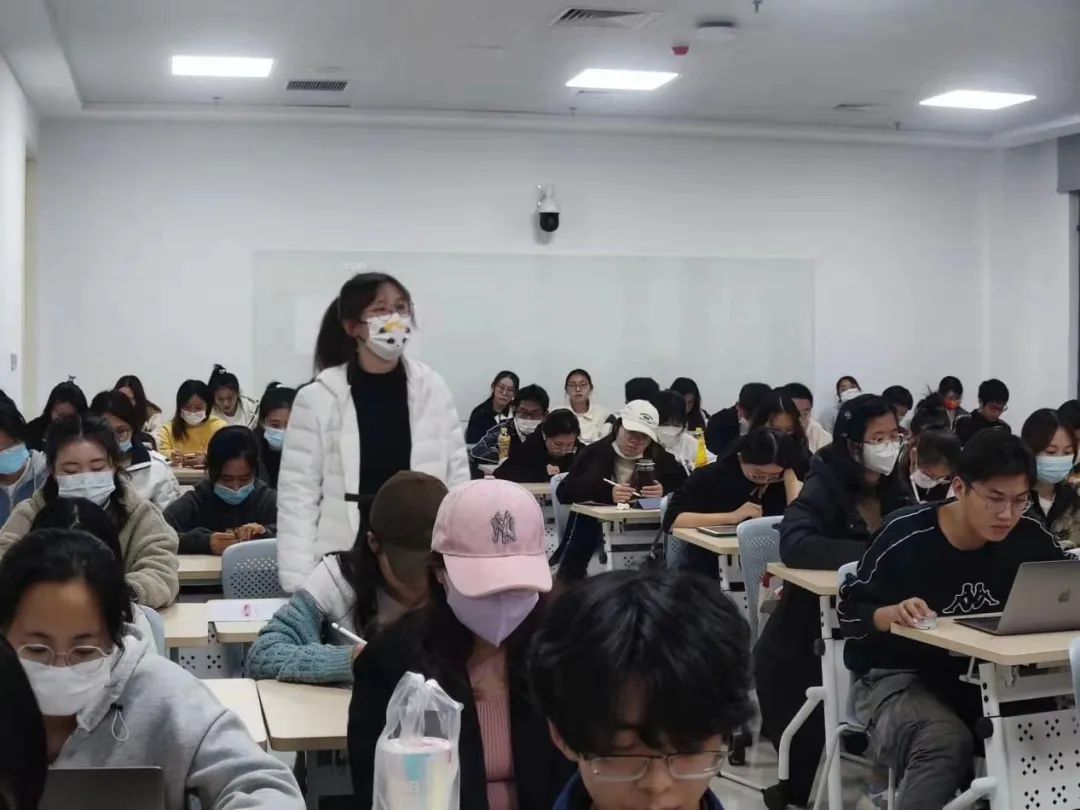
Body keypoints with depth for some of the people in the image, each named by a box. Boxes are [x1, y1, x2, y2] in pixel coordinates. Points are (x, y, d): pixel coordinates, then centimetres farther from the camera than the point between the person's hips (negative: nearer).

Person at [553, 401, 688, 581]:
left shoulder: (659, 457, 12)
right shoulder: (594, 453, 4)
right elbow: (563, 492, -7)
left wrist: (665, 491, -18)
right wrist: (608, 494, -22)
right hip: (594, 529, -2)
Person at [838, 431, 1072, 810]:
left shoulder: (1031, 538, -5)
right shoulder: (906, 534, -16)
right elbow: (850, 611, -9)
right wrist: (893, 614, -31)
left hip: (986, 675, 4)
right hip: (898, 675, -4)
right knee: (947, 742, -35)